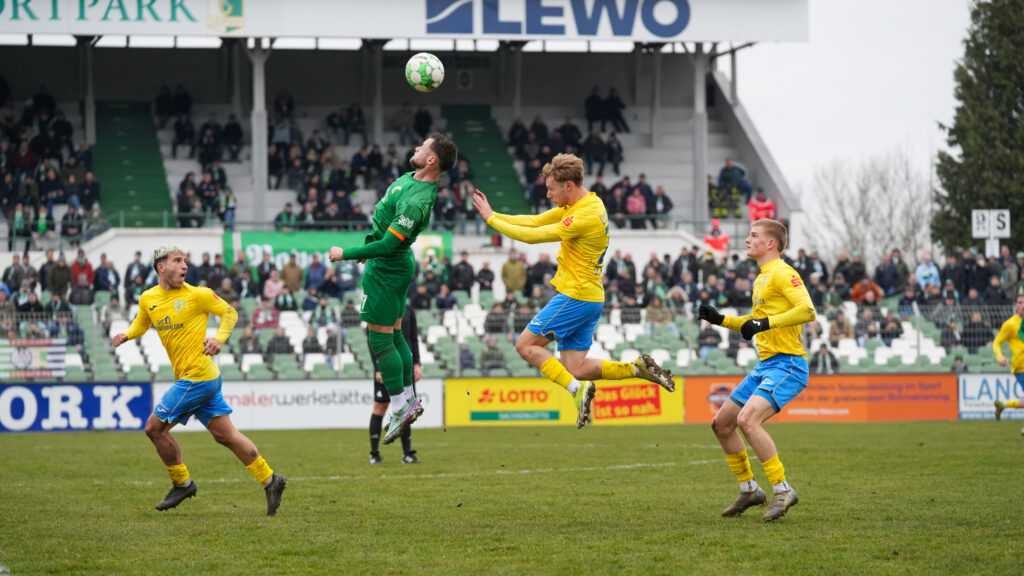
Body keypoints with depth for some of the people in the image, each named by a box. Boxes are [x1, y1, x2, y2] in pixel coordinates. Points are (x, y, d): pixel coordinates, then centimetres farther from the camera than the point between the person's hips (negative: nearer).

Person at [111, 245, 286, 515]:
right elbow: (141, 323, 28)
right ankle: (269, 480, 13)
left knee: (154, 427, -2)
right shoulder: (148, 299, 9)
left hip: (197, 377, -7)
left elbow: (230, 312, 1)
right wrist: (126, 335, 7)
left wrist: (219, 338, -15)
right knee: (226, 435, 7)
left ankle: (182, 484, 13)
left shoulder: (197, 295, -8)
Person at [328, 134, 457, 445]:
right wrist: (366, 249, 24)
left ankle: (400, 408, 2)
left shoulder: (417, 202, -29)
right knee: (395, 335, 17)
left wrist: (346, 253, -19)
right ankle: (411, 399, 24)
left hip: (386, 269, -10)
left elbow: (387, 245, -28)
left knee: (380, 340, -4)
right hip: (399, 264, 10)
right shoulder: (411, 178, 2)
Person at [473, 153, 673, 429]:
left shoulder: (586, 215, -19)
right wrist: (494, 215, 2)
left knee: (526, 344, -4)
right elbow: (535, 221, 13)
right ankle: (637, 368, 3)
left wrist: (492, 219, -10)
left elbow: (534, 236, -18)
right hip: (590, 298, 10)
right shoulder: (578, 205, 11)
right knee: (574, 369, 6)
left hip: (576, 297, -10)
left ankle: (578, 389, -12)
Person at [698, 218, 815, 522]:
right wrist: (721, 319, 22)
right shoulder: (761, 279, 20)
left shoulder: (782, 273, -10)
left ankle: (782, 490, -20)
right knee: (721, 423, 12)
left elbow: (807, 310, -25)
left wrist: (765, 323, -27)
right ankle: (748, 490, 23)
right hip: (765, 366, 10)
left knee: (747, 419, -28)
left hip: (787, 364, -10)